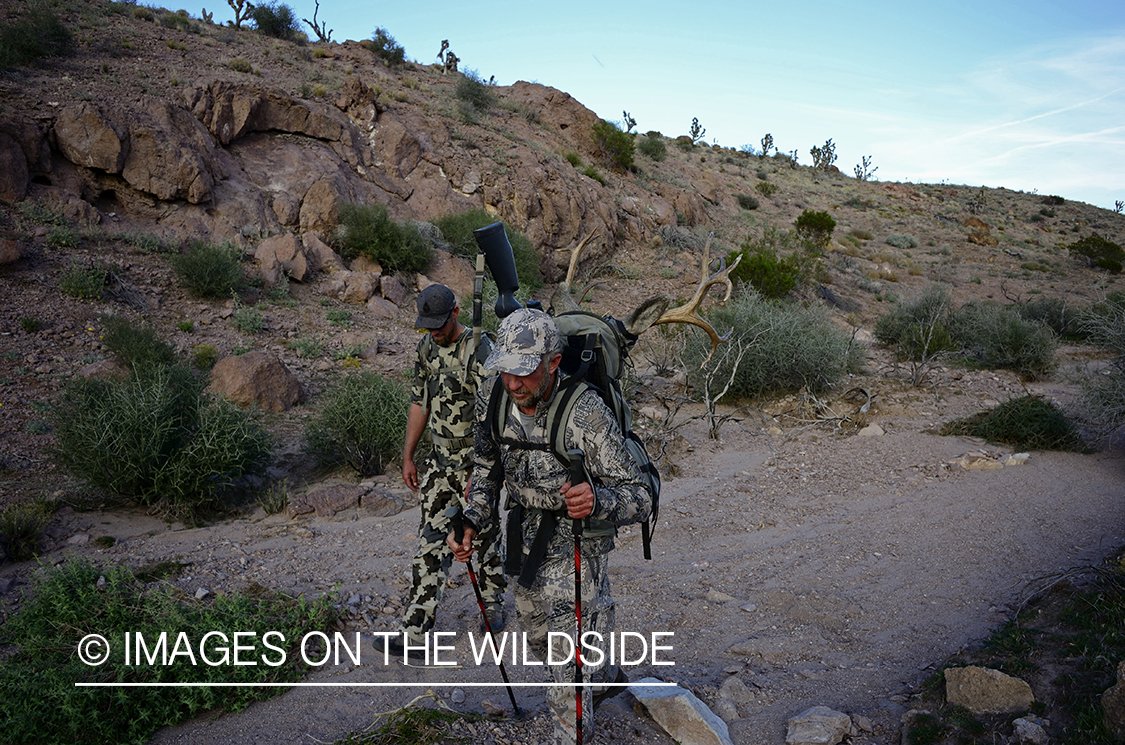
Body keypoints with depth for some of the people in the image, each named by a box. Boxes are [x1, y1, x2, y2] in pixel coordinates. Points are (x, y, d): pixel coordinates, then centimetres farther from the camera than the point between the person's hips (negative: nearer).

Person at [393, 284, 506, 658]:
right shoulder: (426, 348, 5)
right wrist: (408, 457, 13)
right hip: (440, 463, 6)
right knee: (431, 542, 3)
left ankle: (494, 605, 36)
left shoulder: (480, 351, -18)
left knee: (484, 536, 10)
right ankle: (415, 632, 7)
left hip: (477, 463, -5)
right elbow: (419, 404, 13)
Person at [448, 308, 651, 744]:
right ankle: (604, 678, 57)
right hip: (525, 541, 7)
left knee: (569, 658, -1)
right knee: (537, 635, 28)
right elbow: (487, 467, 5)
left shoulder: (586, 414, -32)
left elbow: (638, 499, -28)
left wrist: (596, 500, -49)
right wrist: (473, 523, -9)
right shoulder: (491, 396, -13)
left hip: (576, 547, -7)